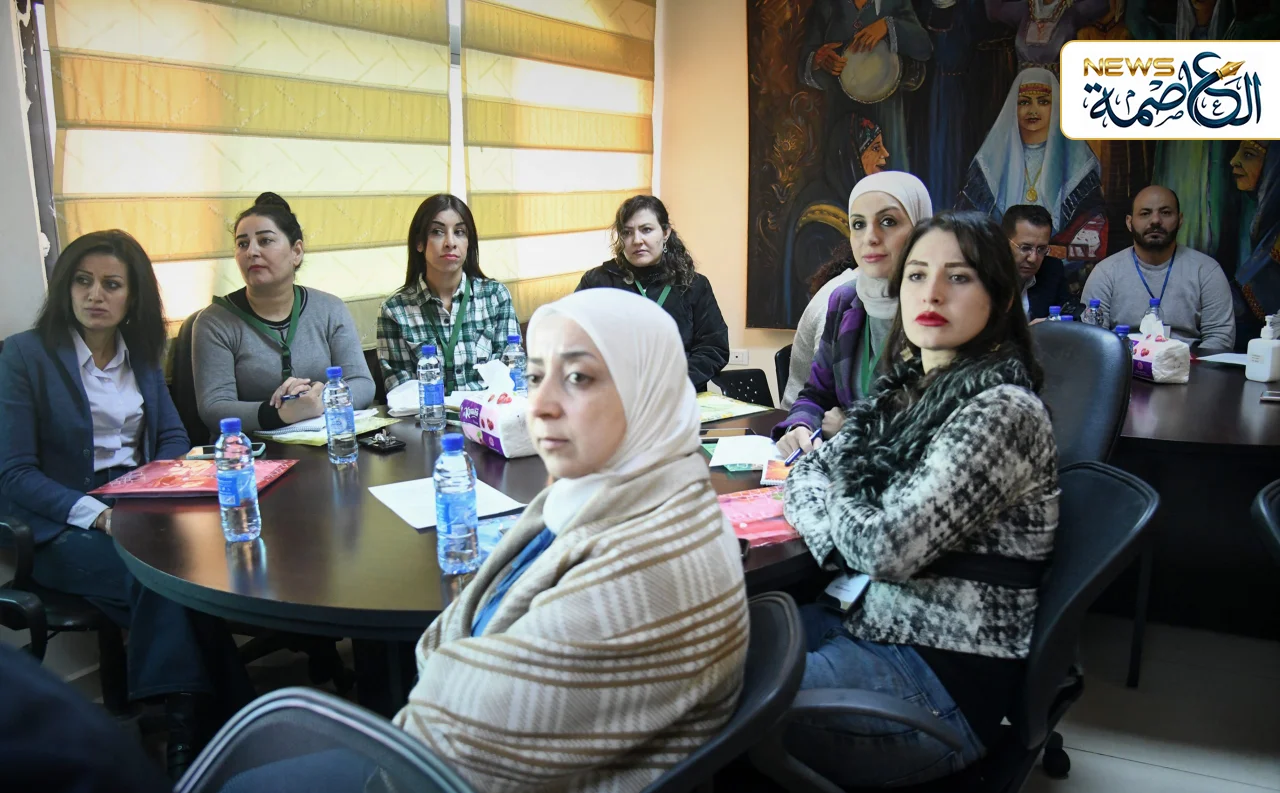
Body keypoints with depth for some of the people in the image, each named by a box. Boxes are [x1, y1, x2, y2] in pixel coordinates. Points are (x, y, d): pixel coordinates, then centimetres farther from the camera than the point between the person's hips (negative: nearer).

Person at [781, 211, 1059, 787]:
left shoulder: (1003, 412, -18)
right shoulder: (905, 385, 7)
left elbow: (890, 547, -23)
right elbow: (806, 474, 10)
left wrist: (820, 501, -5)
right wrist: (847, 522, -11)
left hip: (944, 677, -7)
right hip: (864, 621, 7)